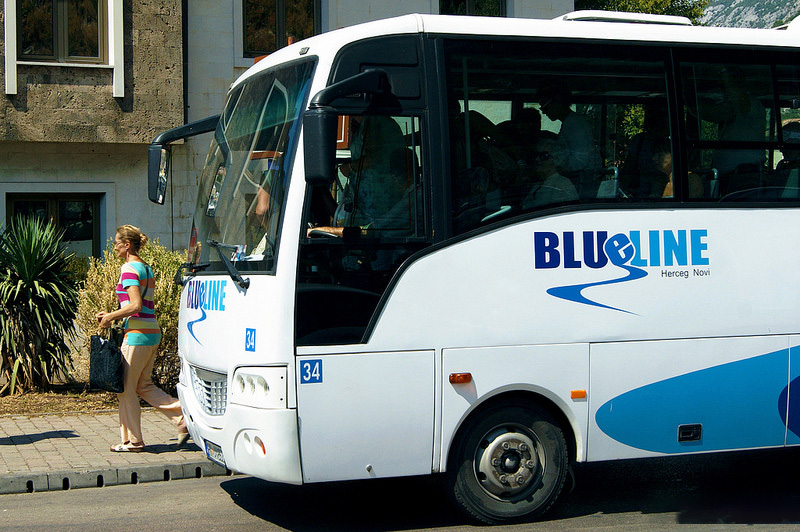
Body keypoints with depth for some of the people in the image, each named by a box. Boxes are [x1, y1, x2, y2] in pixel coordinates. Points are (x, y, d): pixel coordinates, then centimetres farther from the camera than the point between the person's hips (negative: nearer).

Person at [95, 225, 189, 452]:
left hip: (137, 334, -9)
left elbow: (135, 306, -21)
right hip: (152, 333, 9)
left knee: (126, 387, 3)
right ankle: (183, 417, 7)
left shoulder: (129, 269, -12)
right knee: (143, 385, 15)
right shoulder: (147, 268, 15)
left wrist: (111, 316, -9)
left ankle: (132, 440, 11)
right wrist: (112, 315, 20)